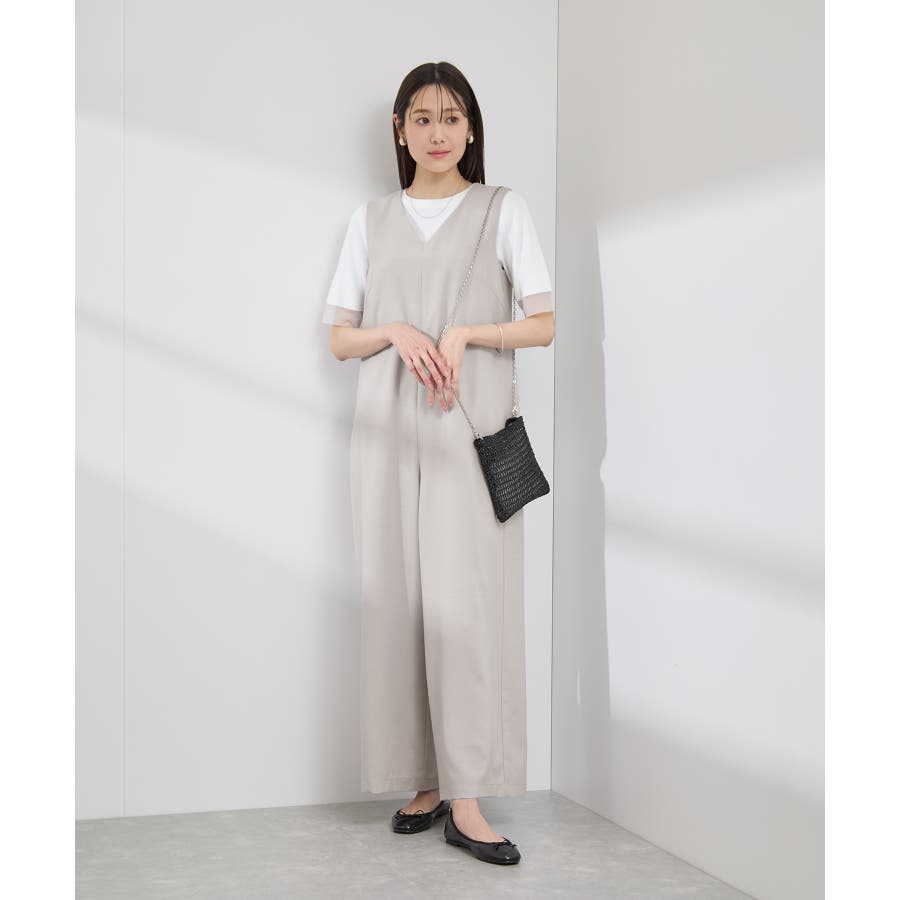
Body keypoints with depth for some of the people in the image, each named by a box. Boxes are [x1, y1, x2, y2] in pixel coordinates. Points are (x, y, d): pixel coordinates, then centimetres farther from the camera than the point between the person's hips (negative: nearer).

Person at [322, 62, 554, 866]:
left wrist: (466, 332, -11)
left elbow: (545, 324, 4)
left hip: (472, 425, -2)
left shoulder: (502, 210, 8)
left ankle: (467, 801, -7)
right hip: (390, 425, 3)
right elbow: (340, 338, 12)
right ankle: (426, 779, 8)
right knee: (399, 597, -1)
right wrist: (397, 332, -8)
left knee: (464, 601, -10)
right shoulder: (371, 220, 14)